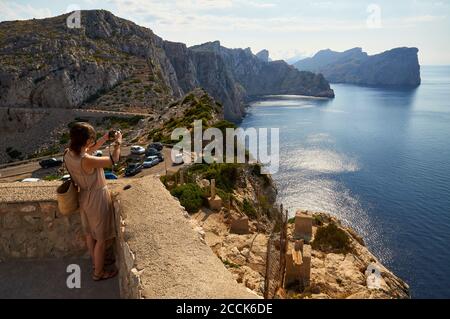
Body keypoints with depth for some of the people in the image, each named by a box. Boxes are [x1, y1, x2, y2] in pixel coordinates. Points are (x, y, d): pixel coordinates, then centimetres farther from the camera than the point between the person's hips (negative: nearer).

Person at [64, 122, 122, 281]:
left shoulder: (68, 153, -11)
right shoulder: (86, 161, -35)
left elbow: (89, 151, 10)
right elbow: (113, 160, -20)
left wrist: (105, 138, 7)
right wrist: (118, 143, -5)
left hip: (84, 198, 8)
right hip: (97, 200, -8)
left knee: (90, 234, 27)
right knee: (101, 239, 13)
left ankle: (95, 262, 48)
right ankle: (98, 272, 30)